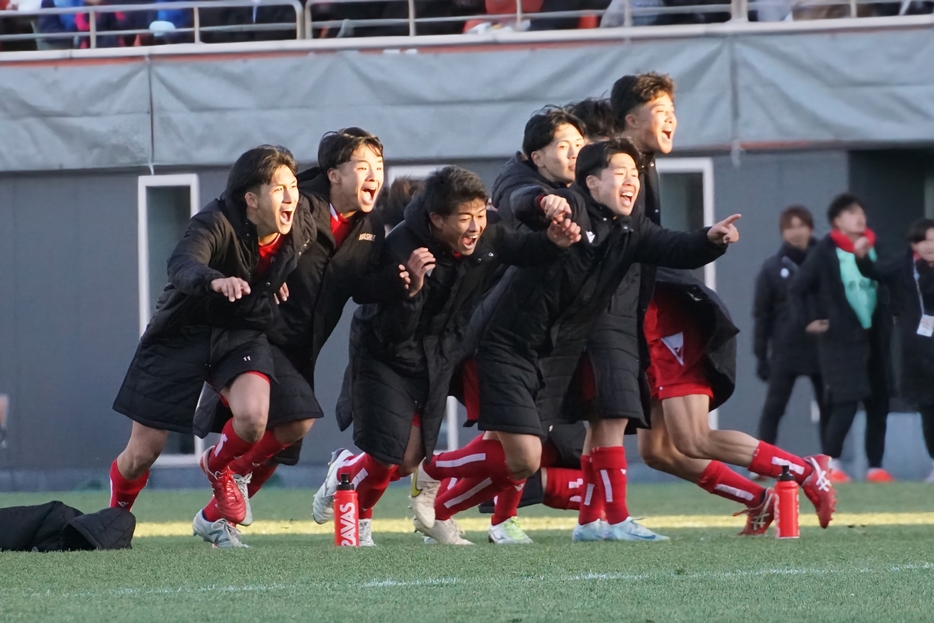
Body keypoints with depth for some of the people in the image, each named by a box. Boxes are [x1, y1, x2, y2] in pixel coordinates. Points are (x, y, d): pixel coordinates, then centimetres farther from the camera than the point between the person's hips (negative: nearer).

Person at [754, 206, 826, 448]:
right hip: (785, 351, -1)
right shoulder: (773, 268, 0)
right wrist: (761, 356, -2)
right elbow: (762, 315, 1)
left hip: (822, 349, 1)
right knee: (774, 407, -2)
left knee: (829, 408, 8)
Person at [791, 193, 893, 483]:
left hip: (874, 336, 6)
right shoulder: (825, 252, -8)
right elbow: (800, 286, -4)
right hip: (841, 339, -6)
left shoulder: (873, 248, 7)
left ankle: (875, 467, 11)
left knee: (878, 404, 4)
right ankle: (831, 463, -3)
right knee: (846, 401, -14)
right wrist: (812, 319, -5)